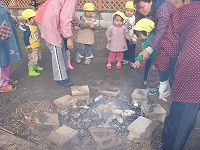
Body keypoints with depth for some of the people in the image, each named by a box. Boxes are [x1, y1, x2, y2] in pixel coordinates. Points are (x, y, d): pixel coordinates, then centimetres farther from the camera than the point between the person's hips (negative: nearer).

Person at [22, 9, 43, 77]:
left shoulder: (34, 25, 6)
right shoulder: (27, 27, -23)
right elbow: (26, 38, -23)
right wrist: (28, 47, -22)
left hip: (36, 46, 10)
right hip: (32, 47, -10)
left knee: (37, 57, 24)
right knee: (32, 59, -5)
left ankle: (35, 66, 45)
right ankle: (31, 71, 6)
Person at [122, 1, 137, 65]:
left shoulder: (134, 19, -15)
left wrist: (134, 38, -15)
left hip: (131, 37, -4)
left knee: (132, 49, 7)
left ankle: (132, 61, 20)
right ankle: (126, 59, 34)